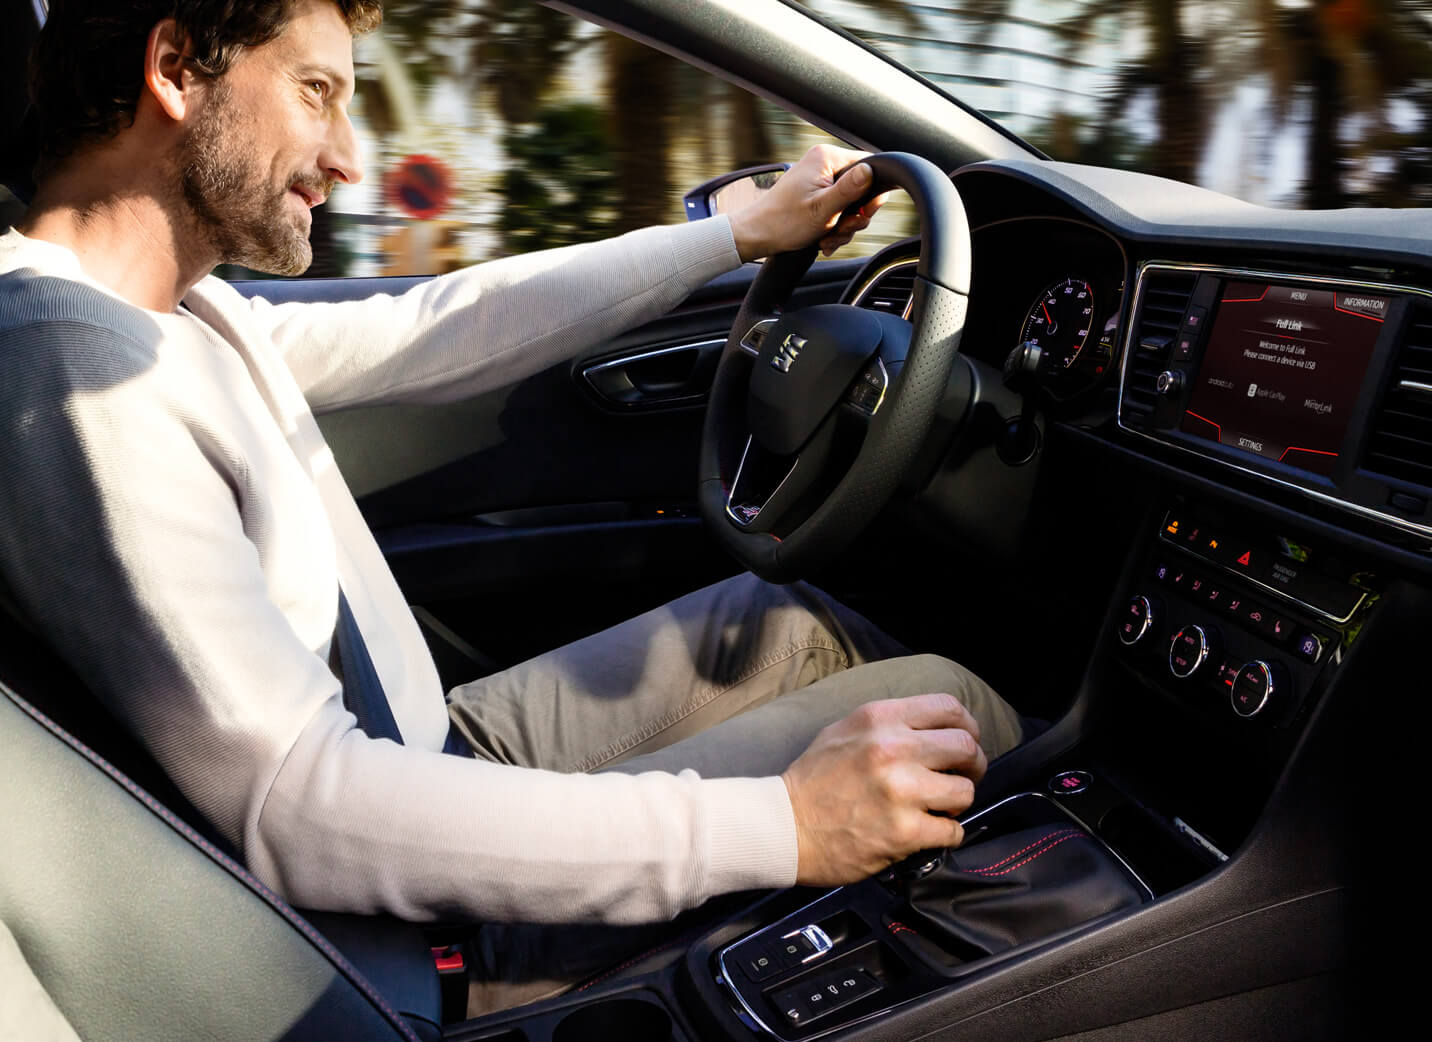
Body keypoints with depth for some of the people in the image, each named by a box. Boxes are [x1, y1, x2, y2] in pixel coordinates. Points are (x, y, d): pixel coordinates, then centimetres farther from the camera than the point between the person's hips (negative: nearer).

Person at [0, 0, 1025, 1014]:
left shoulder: (178, 312, 4)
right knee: (948, 702, -6)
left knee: (794, 619, 13)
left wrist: (746, 231, 15)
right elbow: (294, 804, -31)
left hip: (438, 745, 9)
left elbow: (437, 333, 10)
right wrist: (777, 826, -32)